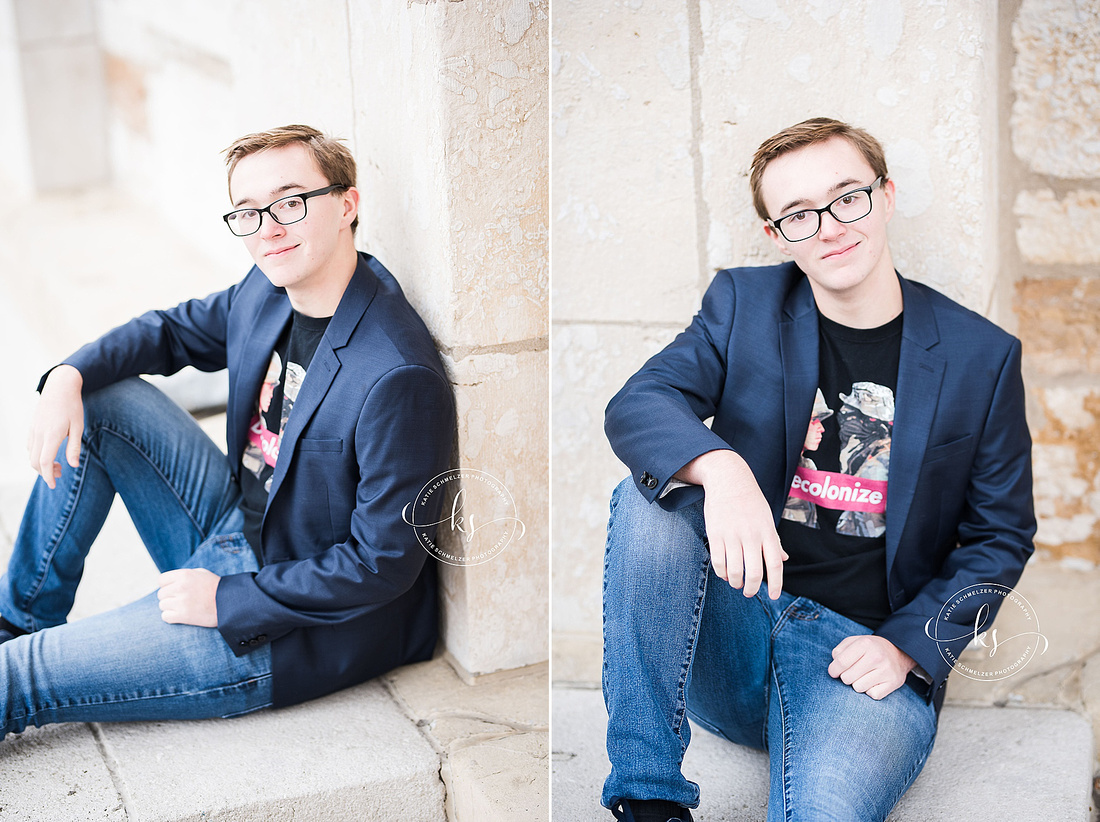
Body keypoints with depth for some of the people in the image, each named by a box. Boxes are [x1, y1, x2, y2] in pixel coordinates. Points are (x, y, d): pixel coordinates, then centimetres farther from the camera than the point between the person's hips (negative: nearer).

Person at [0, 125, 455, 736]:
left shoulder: (398, 378, -30)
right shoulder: (269, 291, -4)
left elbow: (386, 562, -25)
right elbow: (172, 331, 14)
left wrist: (227, 598, -19)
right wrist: (68, 377, -5)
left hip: (296, 634, -8)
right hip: (234, 530, 8)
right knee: (100, 400, 4)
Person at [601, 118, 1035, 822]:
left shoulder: (983, 356, 2)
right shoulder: (741, 304, 4)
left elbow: (1001, 536, 7)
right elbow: (635, 404, -10)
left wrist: (907, 644, -8)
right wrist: (719, 467, -33)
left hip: (865, 648, -4)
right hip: (731, 620, 4)